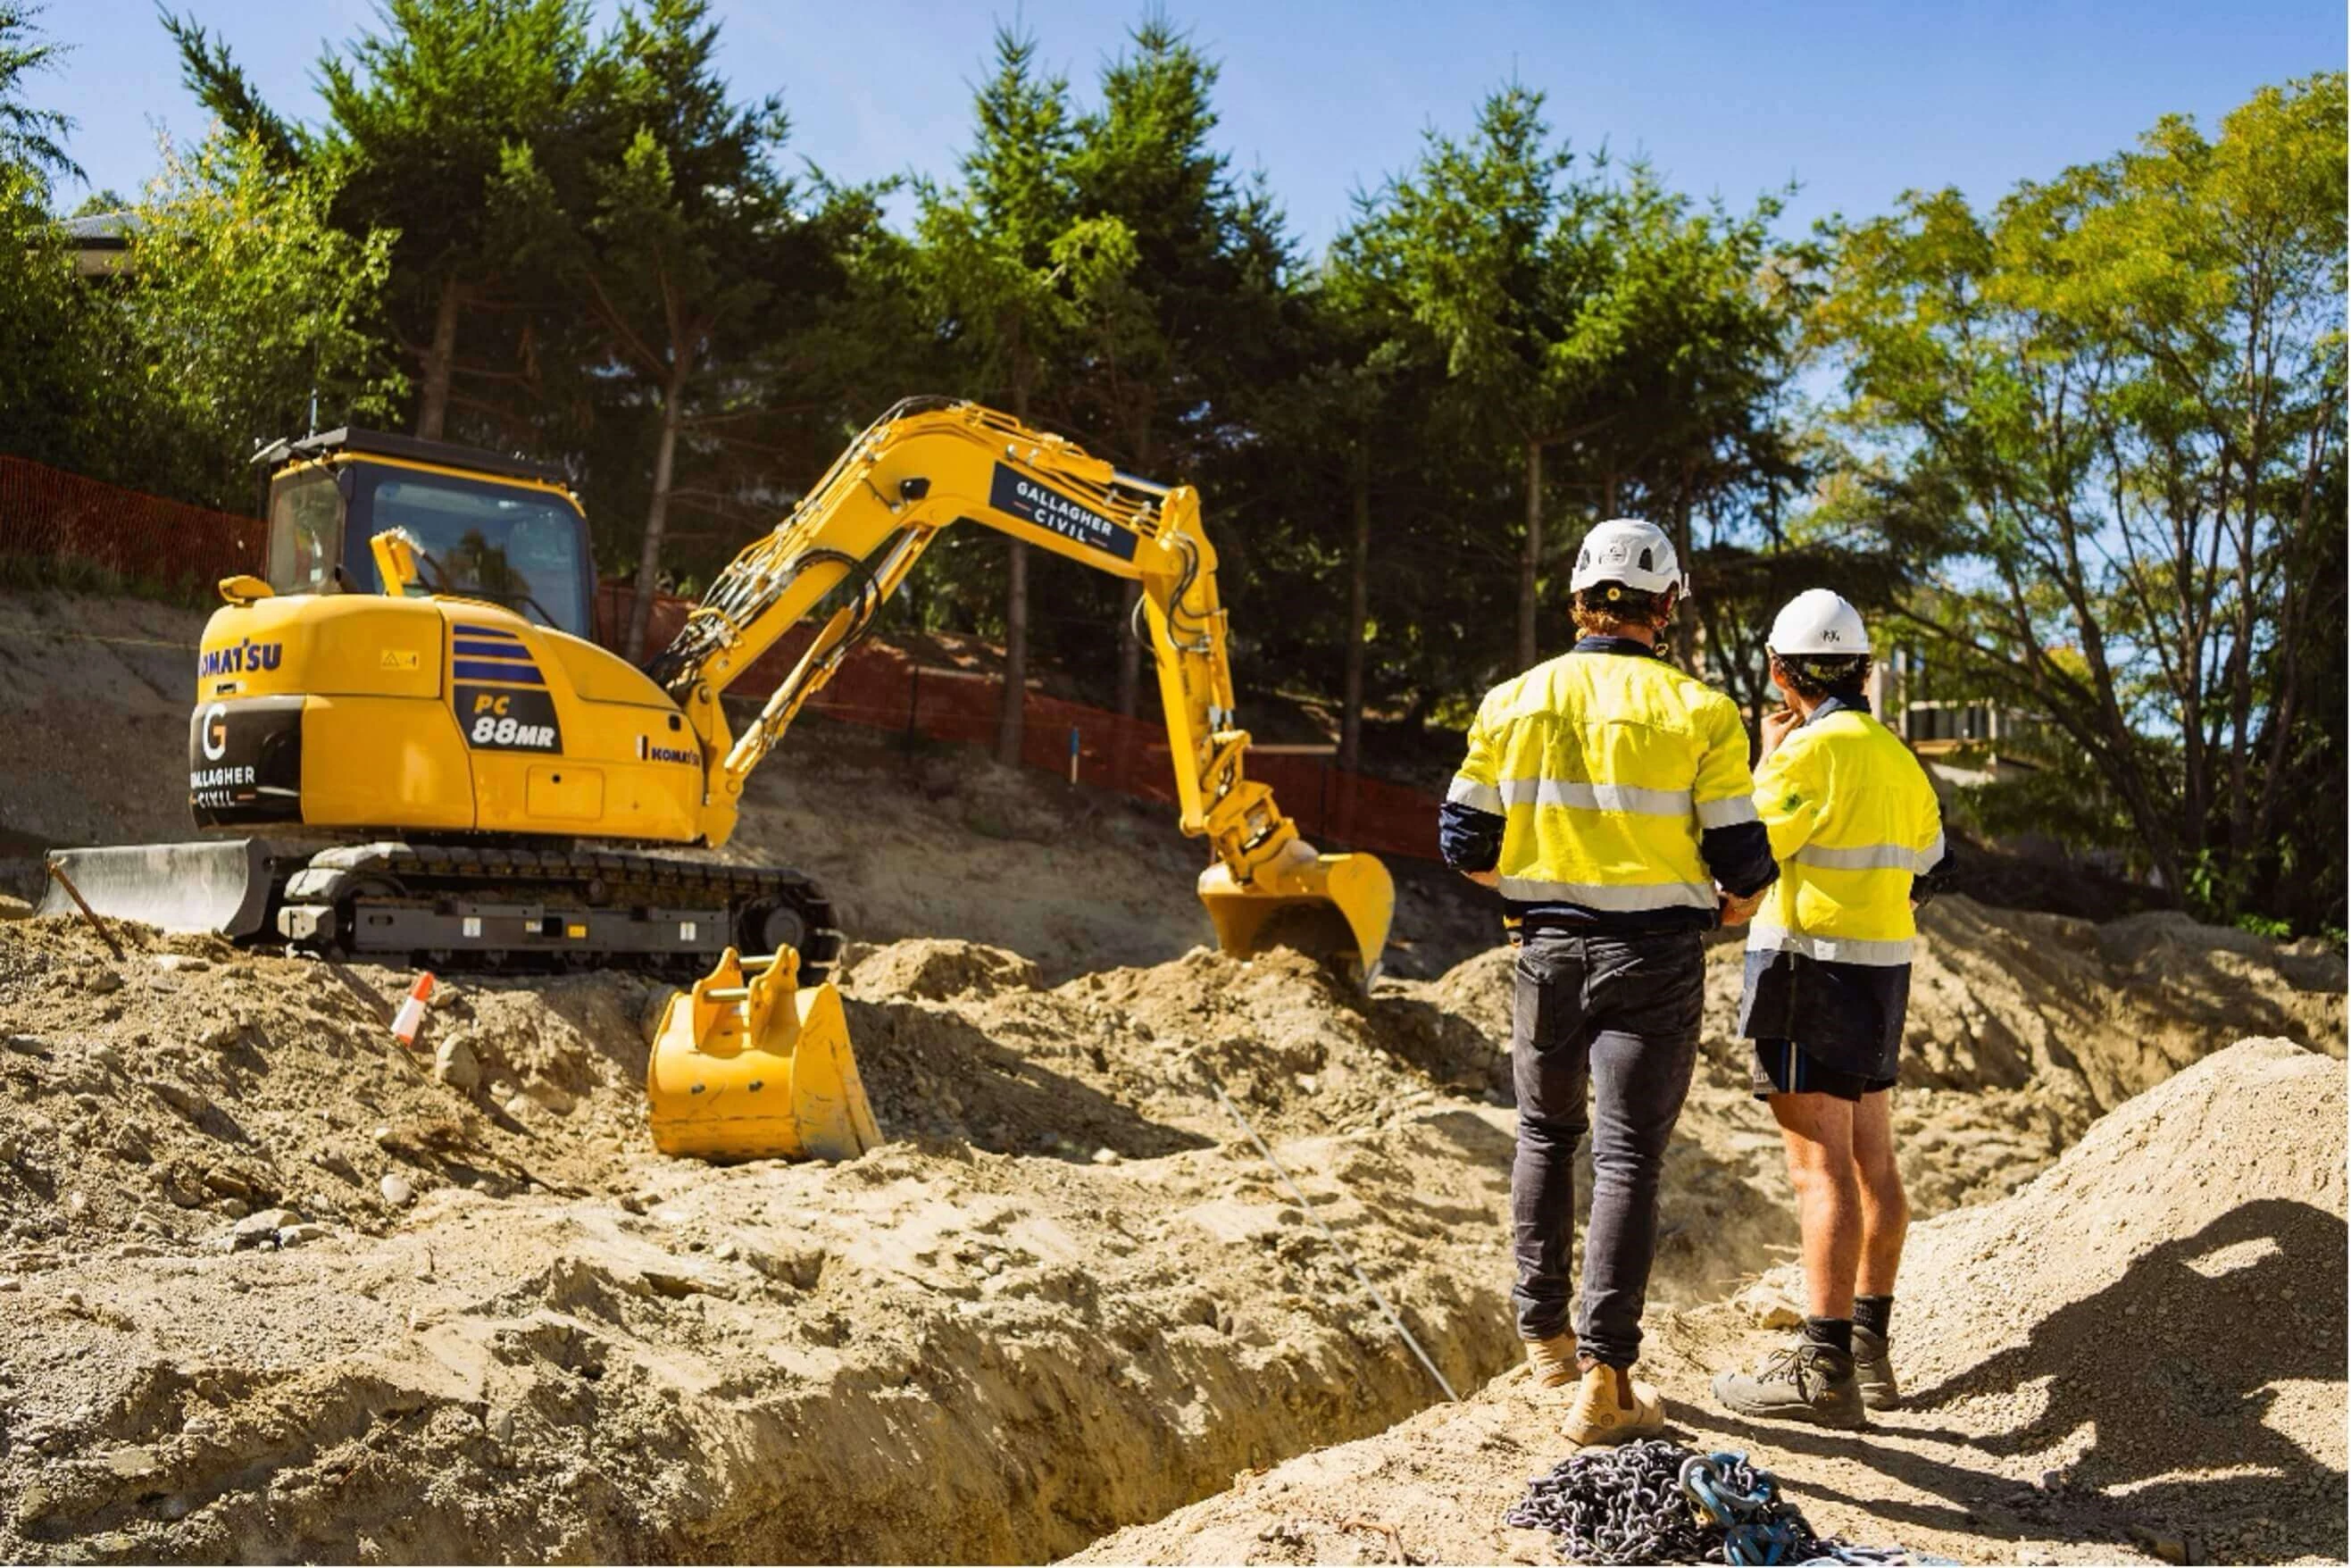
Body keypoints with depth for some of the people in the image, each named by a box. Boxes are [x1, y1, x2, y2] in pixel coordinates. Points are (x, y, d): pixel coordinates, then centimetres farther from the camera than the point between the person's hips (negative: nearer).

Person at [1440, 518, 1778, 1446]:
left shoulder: (1511, 703, 0)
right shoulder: (1698, 712, -8)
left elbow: (1466, 847, 4)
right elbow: (1743, 863, -8)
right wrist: (1730, 905, 15)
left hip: (1547, 950, 3)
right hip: (1654, 959, -3)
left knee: (1545, 1134, 22)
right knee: (1627, 1157, 1)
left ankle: (1543, 1333, 28)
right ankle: (1603, 1378, 0)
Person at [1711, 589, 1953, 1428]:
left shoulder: (1813, 748, -15)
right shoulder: (1896, 756, 13)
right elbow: (1928, 869, 20)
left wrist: (1767, 762, -2)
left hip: (1813, 968, -9)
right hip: (1882, 971, 9)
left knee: (1821, 1169, -10)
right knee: (1872, 1163, 12)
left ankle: (1823, 1369, -10)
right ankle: (1869, 1347, 20)